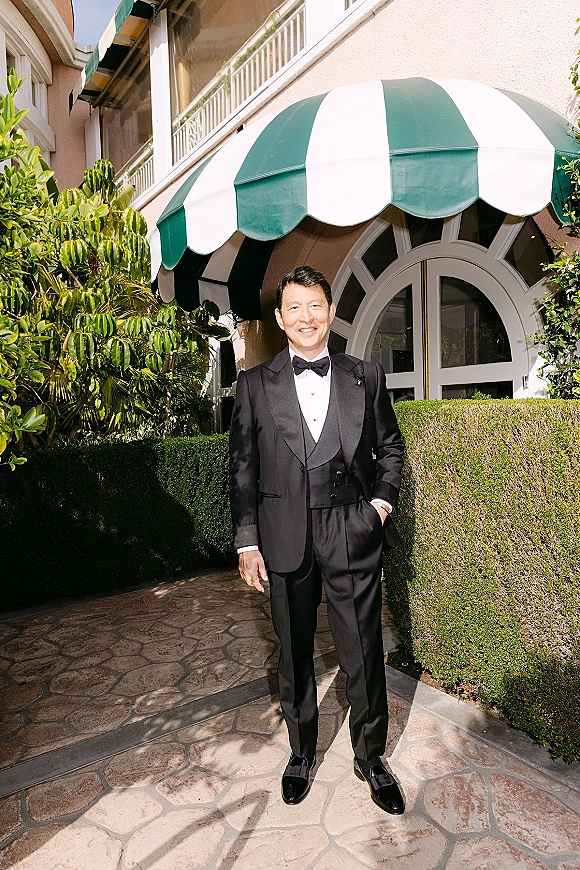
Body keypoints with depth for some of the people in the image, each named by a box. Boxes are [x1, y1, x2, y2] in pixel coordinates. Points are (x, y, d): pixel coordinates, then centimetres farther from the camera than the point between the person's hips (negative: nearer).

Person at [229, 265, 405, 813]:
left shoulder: (366, 377, 5)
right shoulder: (254, 384, 2)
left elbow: (390, 448, 15)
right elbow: (242, 468, 2)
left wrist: (383, 501, 0)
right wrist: (247, 543, -1)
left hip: (353, 535, 0)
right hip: (285, 538, 0)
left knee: (363, 654, 10)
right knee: (294, 654, 16)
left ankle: (370, 757, 35)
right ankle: (302, 752, 40)